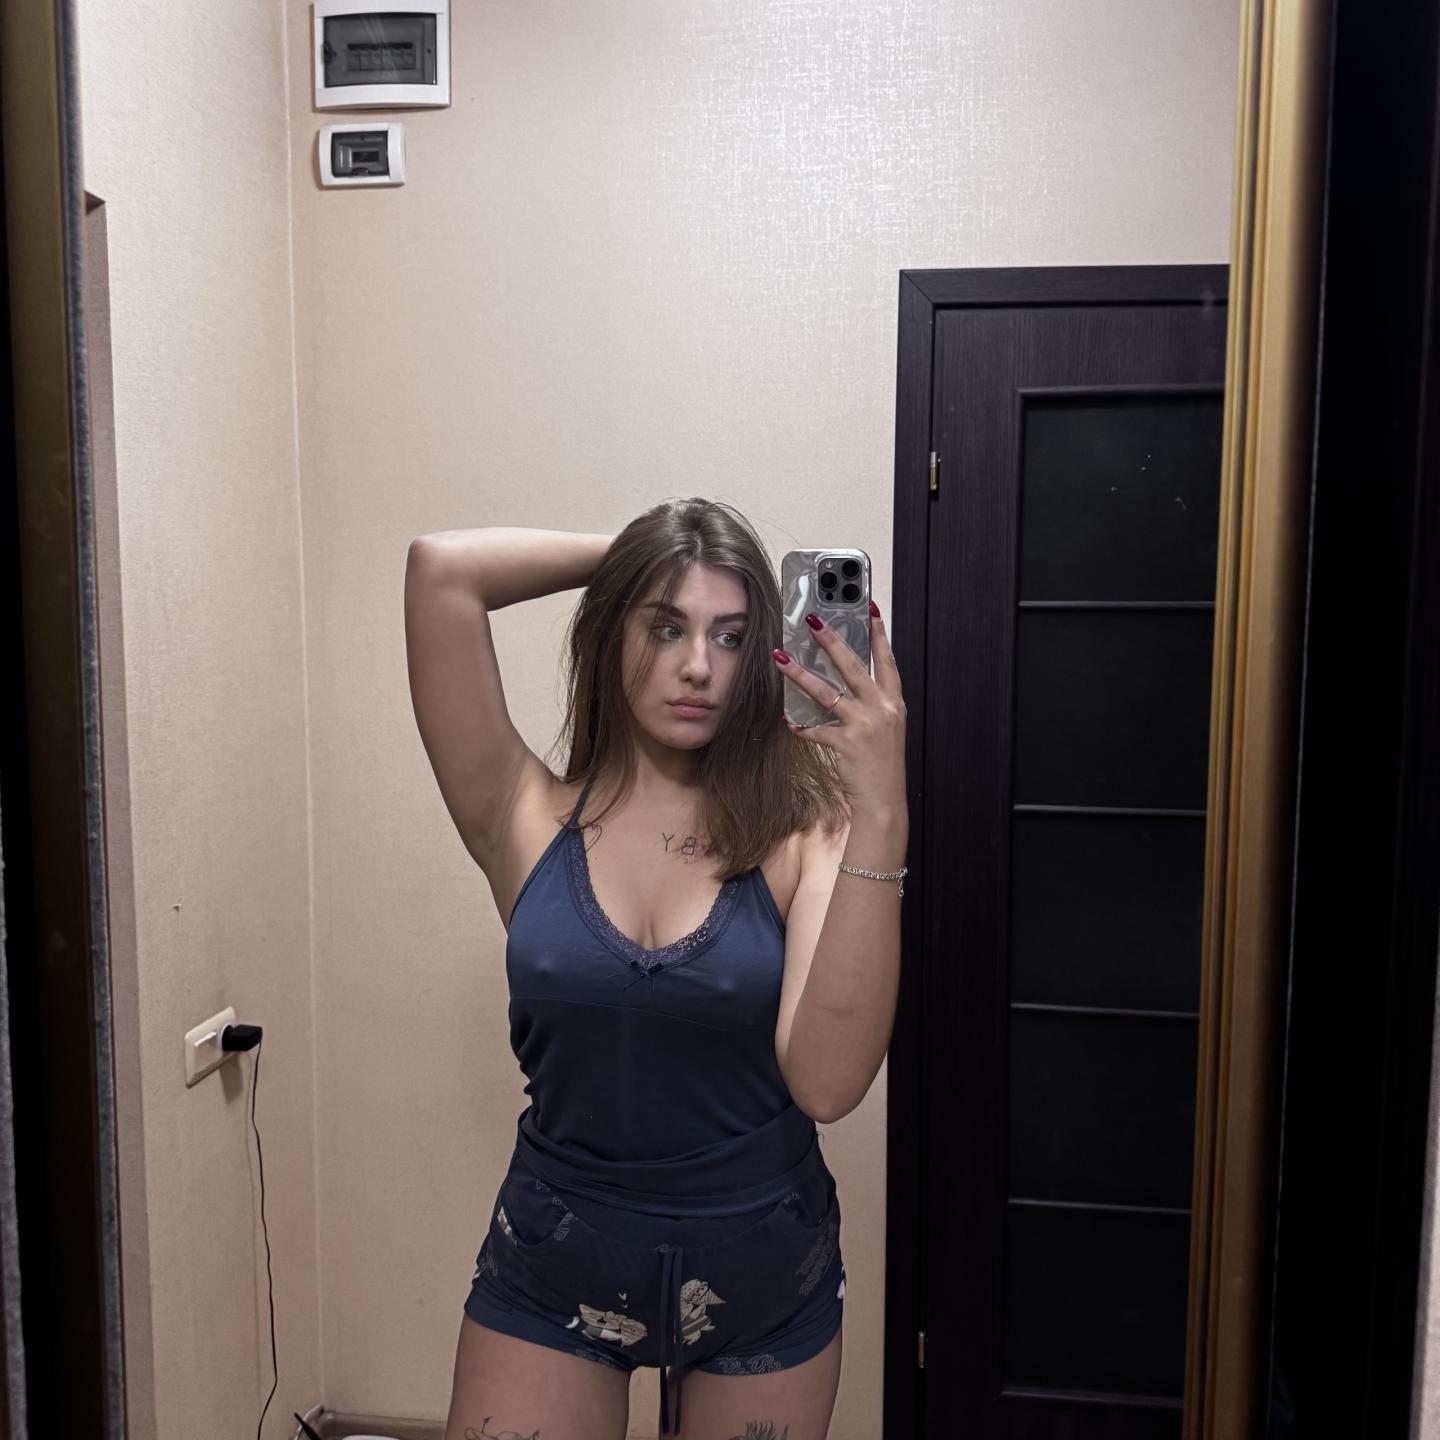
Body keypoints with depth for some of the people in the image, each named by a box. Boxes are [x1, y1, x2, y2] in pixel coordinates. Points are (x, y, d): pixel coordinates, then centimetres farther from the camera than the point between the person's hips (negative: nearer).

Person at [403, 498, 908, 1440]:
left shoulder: (802, 827, -13)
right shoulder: (527, 822, -10)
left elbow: (827, 1081, -27)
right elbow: (441, 567, -19)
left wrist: (881, 815, -32)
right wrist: (627, 554, -10)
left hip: (763, 1271, 1)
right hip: (554, 1269, 0)